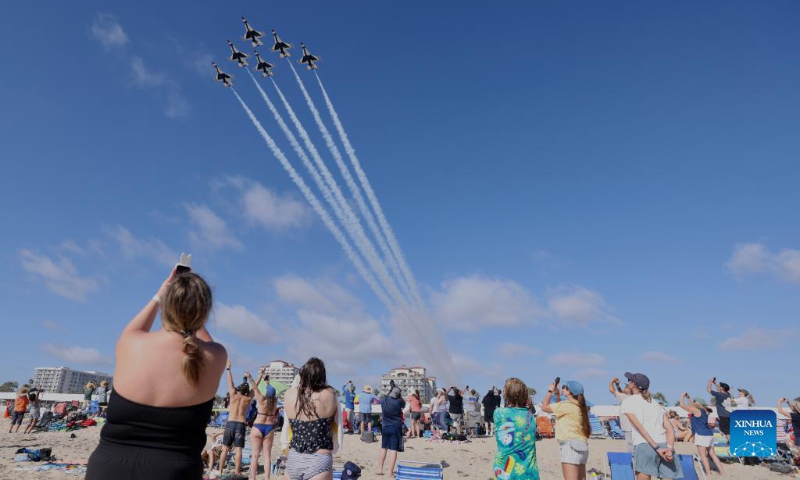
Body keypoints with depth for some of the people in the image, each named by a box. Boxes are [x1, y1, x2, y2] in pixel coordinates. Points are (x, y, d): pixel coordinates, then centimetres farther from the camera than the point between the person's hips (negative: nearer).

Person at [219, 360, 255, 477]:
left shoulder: (233, 395, 1)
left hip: (230, 423, 0)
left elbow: (230, 382, 10)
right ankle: (237, 471, -2)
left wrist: (228, 368, 20)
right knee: (238, 449, 1)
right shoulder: (248, 399, 2)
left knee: (225, 449, 6)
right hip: (241, 425, 0)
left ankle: (220, 471, 7)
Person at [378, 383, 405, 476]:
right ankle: (390, 472, 0)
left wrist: (390, 393, 14)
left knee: (383, 448, 16)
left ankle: (380, 470, 18)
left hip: (385, 427, 4)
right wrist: (399, 396, 2)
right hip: (396, 427, -4)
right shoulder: (399, 401, -14)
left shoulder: (383, 400, -4)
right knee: (393, 449, 0)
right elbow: (404, 405, 8)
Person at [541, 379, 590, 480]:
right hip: (581, 446, 10)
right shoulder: (578, 406, 15)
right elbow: (559, 408, 28)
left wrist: (550, 391, 4)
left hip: (571, 446, -10)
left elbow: (544, 407, -7)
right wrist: (556, 393, 24)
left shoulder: (567, 405, -12)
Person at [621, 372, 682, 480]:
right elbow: (670, 429, 11)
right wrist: (669, 448, -2)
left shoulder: (628, 401, 11)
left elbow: (639, 426, -4)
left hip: (644, 446, -5)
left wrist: (656, 447, -9)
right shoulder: (657, 403, 26)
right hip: (665, 446, 5)